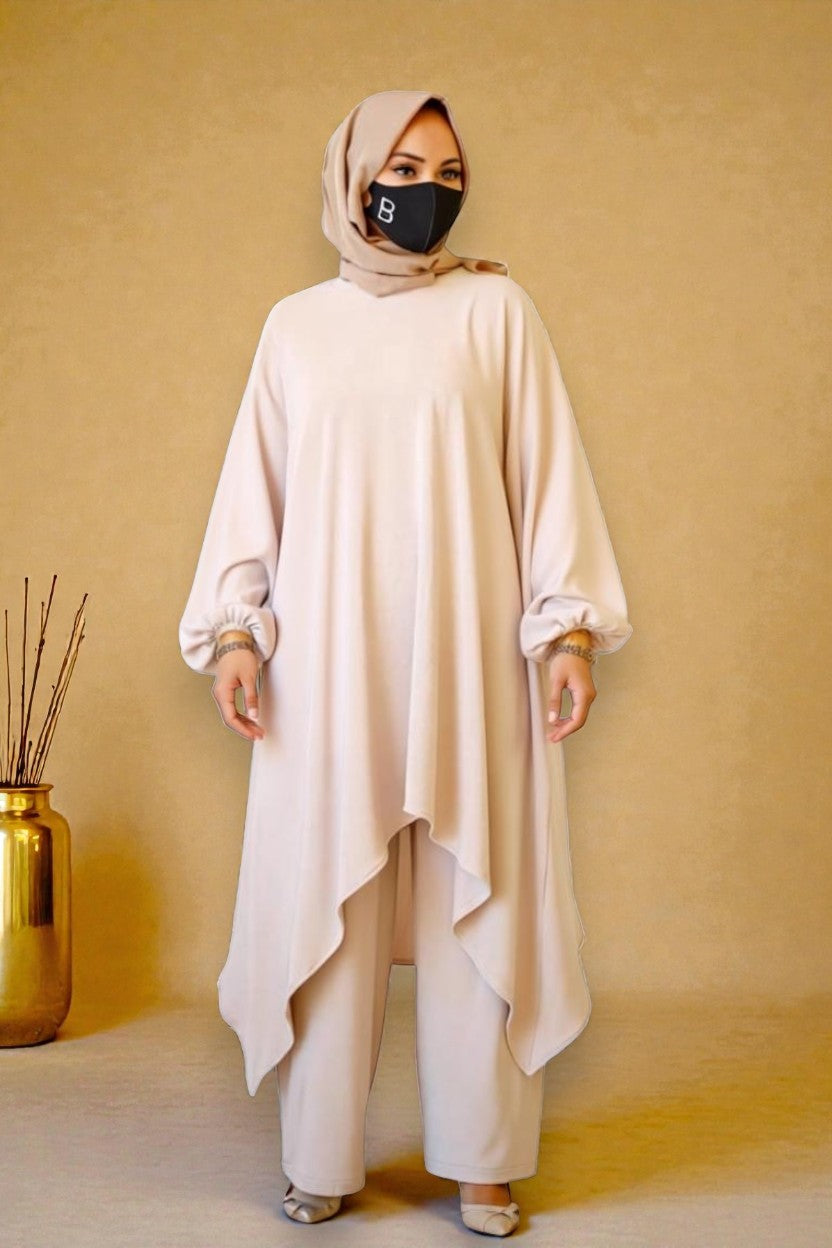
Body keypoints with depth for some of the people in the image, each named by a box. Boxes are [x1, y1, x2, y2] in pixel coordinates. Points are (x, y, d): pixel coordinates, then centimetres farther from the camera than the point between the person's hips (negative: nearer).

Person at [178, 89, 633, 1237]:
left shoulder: (496, 308, 7)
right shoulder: (297, 324, 12)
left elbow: (548, 470, 2)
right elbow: (254, 485, 10)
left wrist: (571, 626, -6)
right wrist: (232, 630, 1)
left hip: (469, 657, -1)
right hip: (330, 660, 2)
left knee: (478, 900, 2)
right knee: (326, 901, 3)